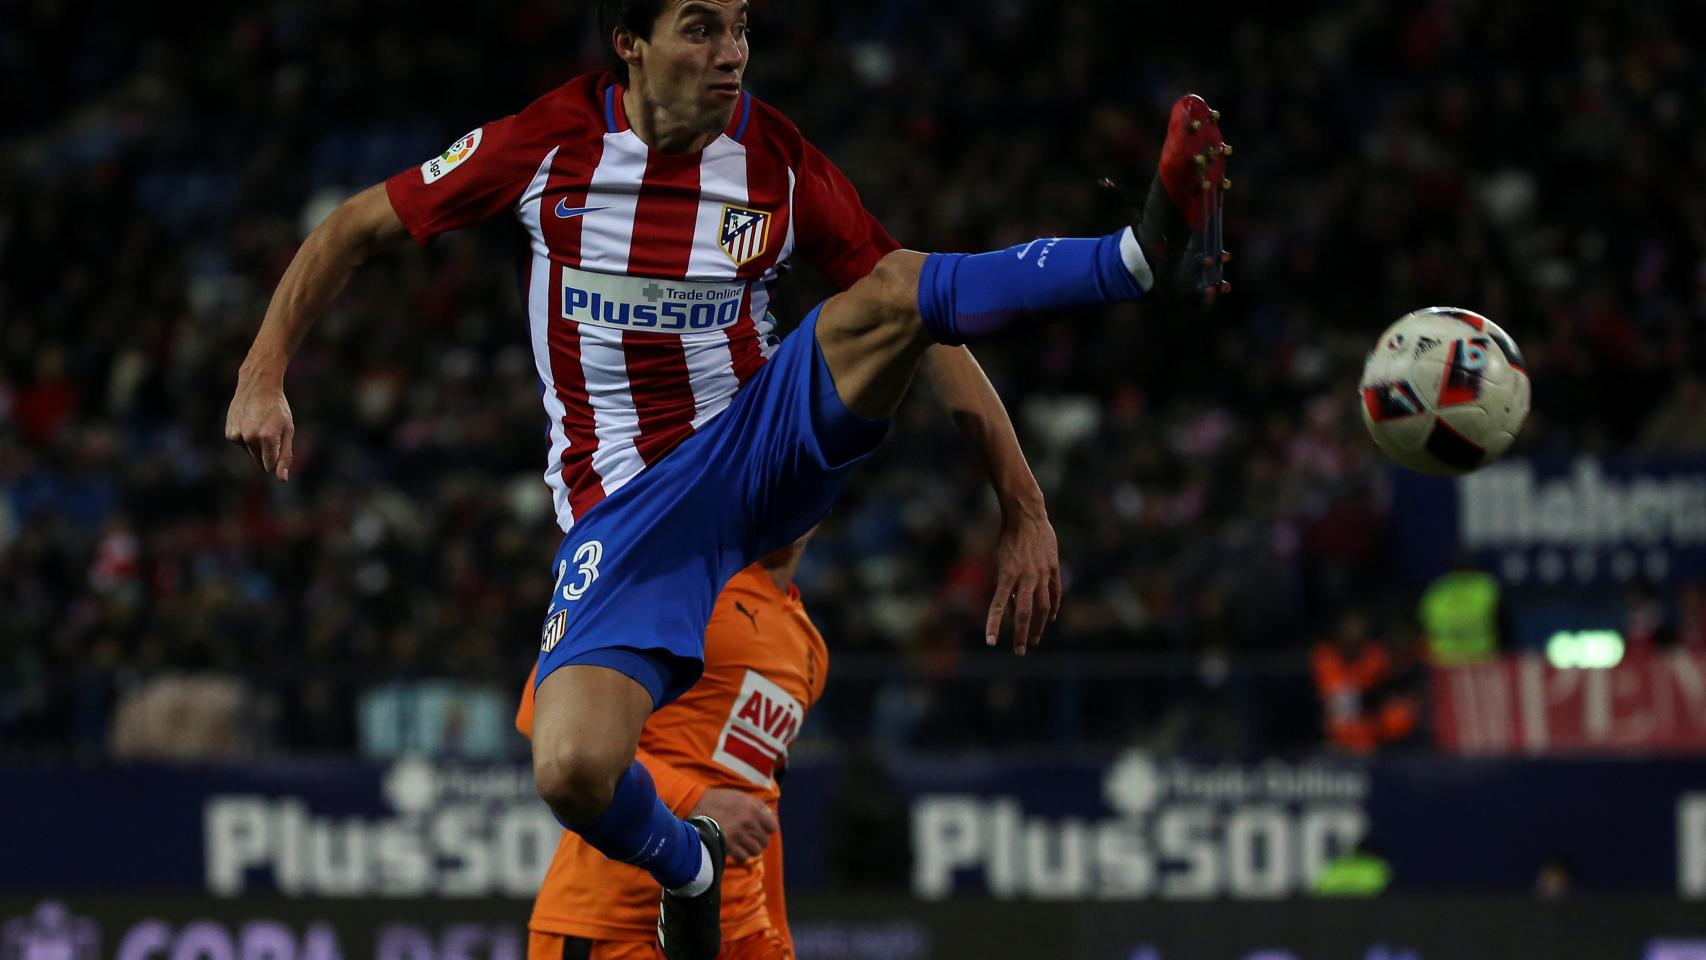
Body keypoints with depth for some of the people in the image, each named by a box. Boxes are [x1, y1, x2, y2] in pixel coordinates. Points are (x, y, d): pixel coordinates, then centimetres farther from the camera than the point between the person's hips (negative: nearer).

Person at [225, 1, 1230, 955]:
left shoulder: (780, 164, -5)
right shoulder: (551, 143, -7)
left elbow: (935, 327, 1)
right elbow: (357, 228, 4)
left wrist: (1025, 505, -4)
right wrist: (265, 378, -7)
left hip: (762, 446, 1)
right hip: (621, 513, -1)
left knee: (895, 290, -26)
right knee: (574, 769, -26)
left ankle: (1152, 251, -44)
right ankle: (687, 866, 6)